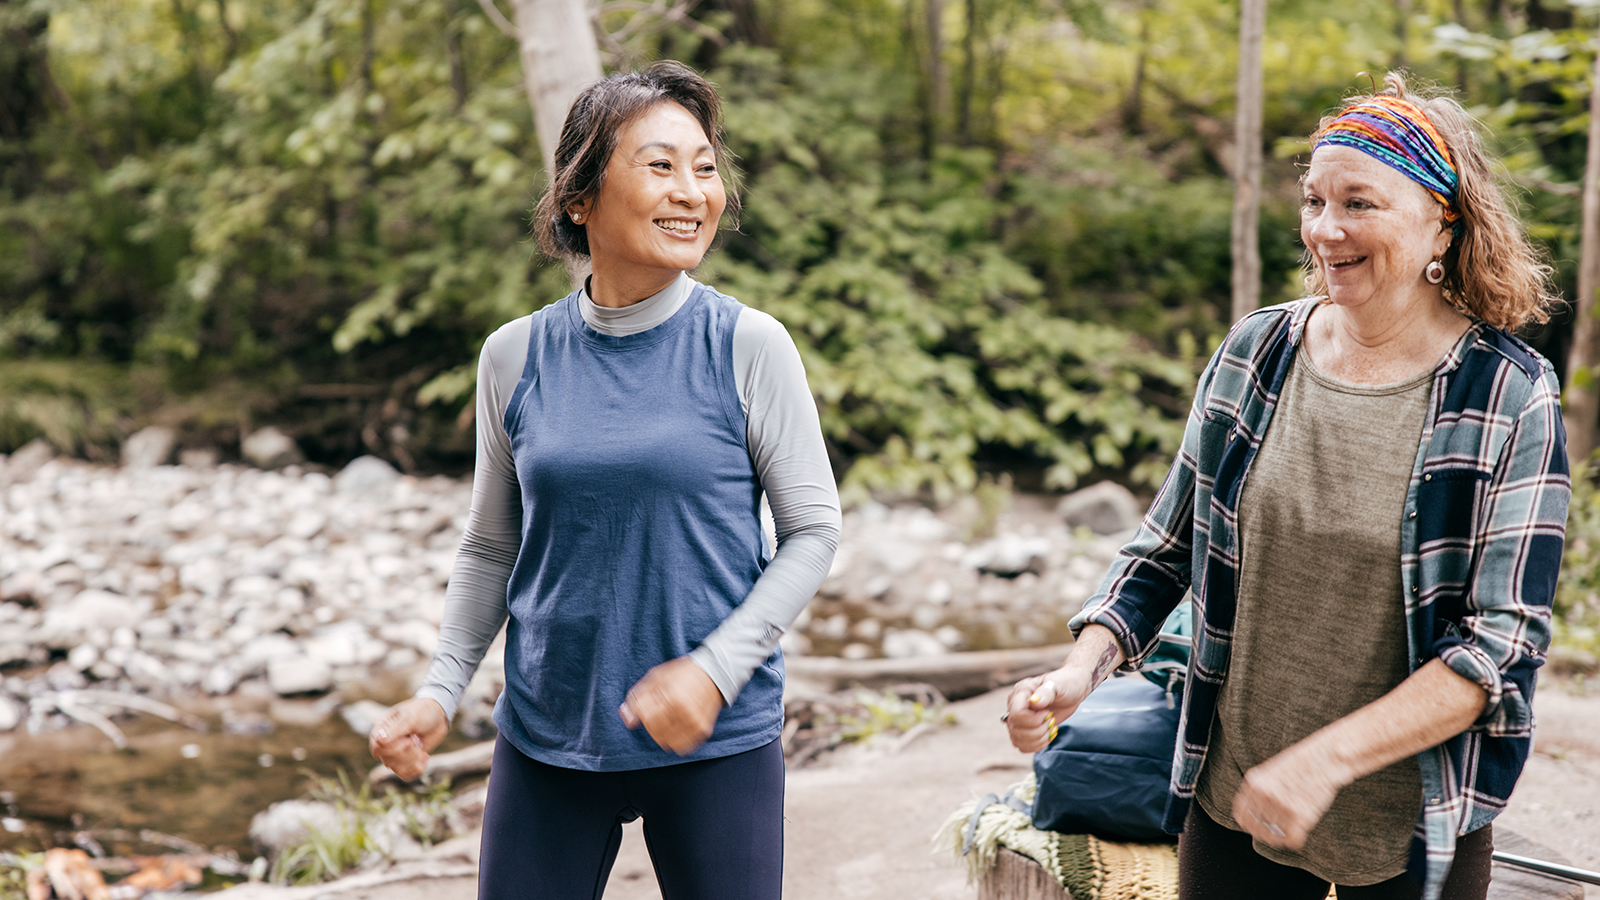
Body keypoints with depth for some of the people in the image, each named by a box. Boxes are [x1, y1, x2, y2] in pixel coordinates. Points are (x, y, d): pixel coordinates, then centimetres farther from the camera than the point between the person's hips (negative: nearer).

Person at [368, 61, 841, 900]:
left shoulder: (749, 346, -7)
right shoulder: (514, 356, 1)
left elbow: (813, 529, -3)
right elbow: (491, 548, 10)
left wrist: (715, 669, -13)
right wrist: (438, 691, 0)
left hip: (720, 739, -2)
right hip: (547, 736, 2)